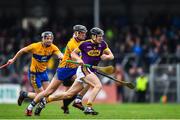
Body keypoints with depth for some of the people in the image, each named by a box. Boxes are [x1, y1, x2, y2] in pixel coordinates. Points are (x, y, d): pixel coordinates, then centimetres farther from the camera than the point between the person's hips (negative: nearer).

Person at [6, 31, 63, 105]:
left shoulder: (53, 48, -11)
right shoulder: (35, 46, -19)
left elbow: (59, 54, -32)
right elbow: (22, 51, -4)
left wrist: (61, 57, -57)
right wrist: (13, 59, 6)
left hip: (43, 72, 5)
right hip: (34, 73, -5)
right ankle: (24, 95, 20)